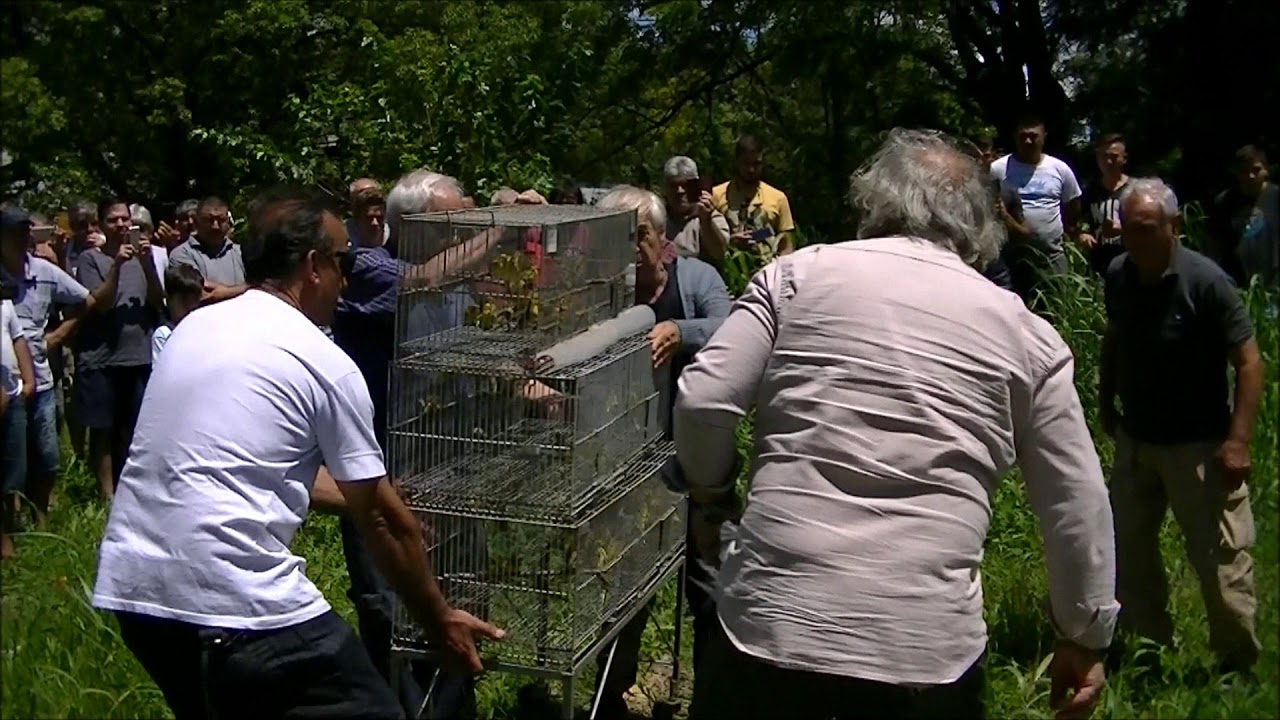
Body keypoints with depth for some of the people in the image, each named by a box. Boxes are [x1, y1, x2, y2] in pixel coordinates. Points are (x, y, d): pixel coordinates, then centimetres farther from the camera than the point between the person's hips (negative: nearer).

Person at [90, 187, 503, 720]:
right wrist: (439, 621, 13)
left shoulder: (195, 326, 14)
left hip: (130, 585, 9)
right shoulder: (325, 363, -5)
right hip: (231, 601, -8)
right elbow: (380, 518, 1)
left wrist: (352, 496, 36)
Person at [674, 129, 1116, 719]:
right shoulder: (1024, 334, 7)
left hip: (771, 615, 0)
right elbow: (1077, 505, 9)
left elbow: (702, 403, -3)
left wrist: (711, 496, 16)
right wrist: (1084, 637, 20)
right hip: (929, 646, 1)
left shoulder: (798, 274, 4)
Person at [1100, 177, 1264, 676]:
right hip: (1135, 439, 6)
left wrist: (1238, 439, -21)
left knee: (1219, 557, 0)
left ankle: (1238, 663, 18)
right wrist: (1106, 403, 15)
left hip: (1198, 446, -6)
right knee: (1128, 547, 14)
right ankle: (1151, 646, 32)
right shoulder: (1118, 276, -2)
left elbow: (1248, 361, -17)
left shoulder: (1205, 281, -19)